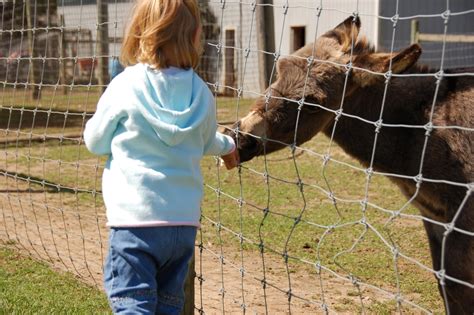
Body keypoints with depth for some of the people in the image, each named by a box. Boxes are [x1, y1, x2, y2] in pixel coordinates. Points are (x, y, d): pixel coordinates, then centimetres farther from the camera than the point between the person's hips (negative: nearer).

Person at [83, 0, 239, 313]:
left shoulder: (125, 86, -10)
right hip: (185, 221, 5)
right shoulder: (201, 93, 2)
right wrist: (227, 145, 46)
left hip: (135, 220, -5)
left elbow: (95, 141, 3)